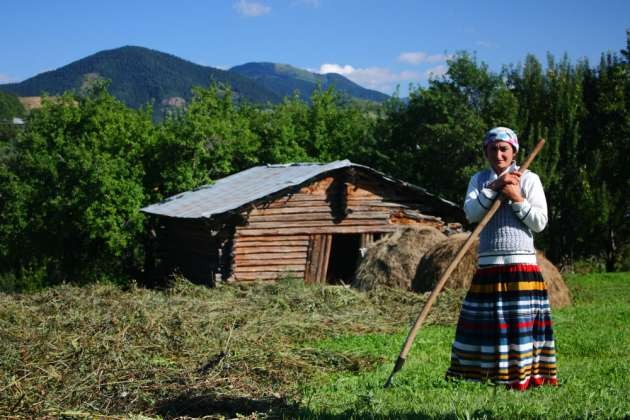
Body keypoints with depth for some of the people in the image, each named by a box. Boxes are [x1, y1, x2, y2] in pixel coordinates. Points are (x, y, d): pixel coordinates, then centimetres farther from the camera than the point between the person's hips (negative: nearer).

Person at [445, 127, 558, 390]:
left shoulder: (529, 179, 5)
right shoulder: (479, 180, 14)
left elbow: (540, 222, -2)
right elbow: (470, 213, -4)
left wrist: (516, 198, -11)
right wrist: (495, 187, -11)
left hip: (521, 264, -3)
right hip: (488, 266, 3)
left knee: (521, 321, -5)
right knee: (482, 322, 4)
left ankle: (524, 376, 1)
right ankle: (471, 372, 12)